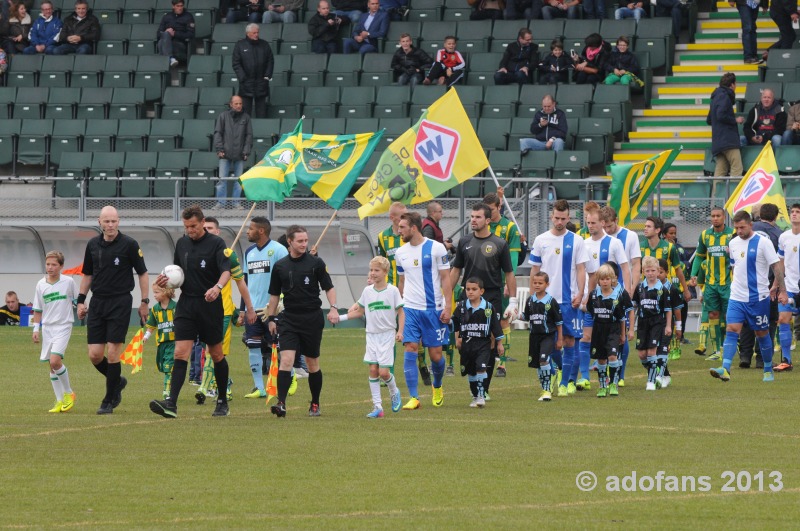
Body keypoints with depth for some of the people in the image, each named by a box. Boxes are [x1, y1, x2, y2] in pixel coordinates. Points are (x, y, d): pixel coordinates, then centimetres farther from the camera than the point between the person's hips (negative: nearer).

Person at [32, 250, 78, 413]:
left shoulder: (68, 282, -6)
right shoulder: (41, 285, 3)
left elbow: (78, 300, 10)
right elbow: (38, 310, 10)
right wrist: (36, 329, 7)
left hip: (63, 326, -4)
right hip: (47, 327, 4)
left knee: (55, 361, -19)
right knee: (52, 365, 5)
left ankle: (68, 392, 2)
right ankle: (60, 401, 12)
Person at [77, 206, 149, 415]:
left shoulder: (129, 244, -6)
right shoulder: (93, 245, 8)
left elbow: (143, 273, 0)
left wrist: (145, 302, -3)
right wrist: (81, 300, 12)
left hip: (120, 302, -5)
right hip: (97, 302, 5)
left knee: (113, 353, -8)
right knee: (95, 355, -1)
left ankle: (109, 401, 3)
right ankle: (116, 381, 27)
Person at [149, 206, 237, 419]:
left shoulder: (216, 243, -7)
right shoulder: (182, 243, 10)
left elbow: (226, 270, -20)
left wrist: (218, 287, -40)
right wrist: (167, 280, -1)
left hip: (210, 305, -3)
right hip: (186, 304, 3)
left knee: (216, 354, 9)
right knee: (180, 353, -9)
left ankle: (223, 402, 25)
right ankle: (171, 404, -19)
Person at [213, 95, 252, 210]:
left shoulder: (245, 117, 7)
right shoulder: (223, 116, 4)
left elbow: (249, 136, 8)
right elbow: (218, 133, 3)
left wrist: (246, 152, 0)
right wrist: (219, 149, -7)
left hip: (239, 154, 1)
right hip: (225, 154, -1)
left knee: (239, 180, 4)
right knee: (223, 179, -4)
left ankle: (237, 202, 11)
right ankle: (220, 202, 0)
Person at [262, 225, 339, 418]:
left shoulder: (316, 263, -1)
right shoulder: (280, 266, 6)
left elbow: (329, 288, 3)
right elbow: (274, 294, 15)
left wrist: (333, 308, -12)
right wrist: (271, 318, 13)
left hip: (312, 319, -1)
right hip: (288, 320, 1)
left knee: (313, 363, 8)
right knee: (286, 359, -15)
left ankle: (315, 404, 23)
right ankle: (281, 403, -23)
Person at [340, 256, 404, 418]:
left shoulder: (392, 291, -5)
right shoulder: (367, 291, 5)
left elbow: (400, 312, -1)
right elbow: (359, 311, 15)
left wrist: (400, 331, -11)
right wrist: (341, 317, 6)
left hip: (387, 335, -4)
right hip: (371, 335, 4)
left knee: (383, 372, -10)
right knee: (373, 369, -2)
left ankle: (394, 393, 22)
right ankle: (377, 407, 3)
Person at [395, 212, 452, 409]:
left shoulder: (436, 248, -4)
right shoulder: (401, 253, 8)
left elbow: (445, 278, -2)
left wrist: (448, 306, -9)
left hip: (434, 309, -3)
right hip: (410, 309, 3)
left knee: (435, 354, 3)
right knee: (410, 350, -11)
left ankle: (437, 387, 31)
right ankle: (413, 398, -10)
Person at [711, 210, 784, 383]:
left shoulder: (763, 242, -9)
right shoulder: (733, 244, 7)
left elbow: (777, 266, -8)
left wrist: (781, 290, -12)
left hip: (758, 297, -4)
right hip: (737, 297, 4)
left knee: (762, 334, 7)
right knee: (731, 330, -11)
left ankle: (768, 370, 23)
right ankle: (725, 370, -19)